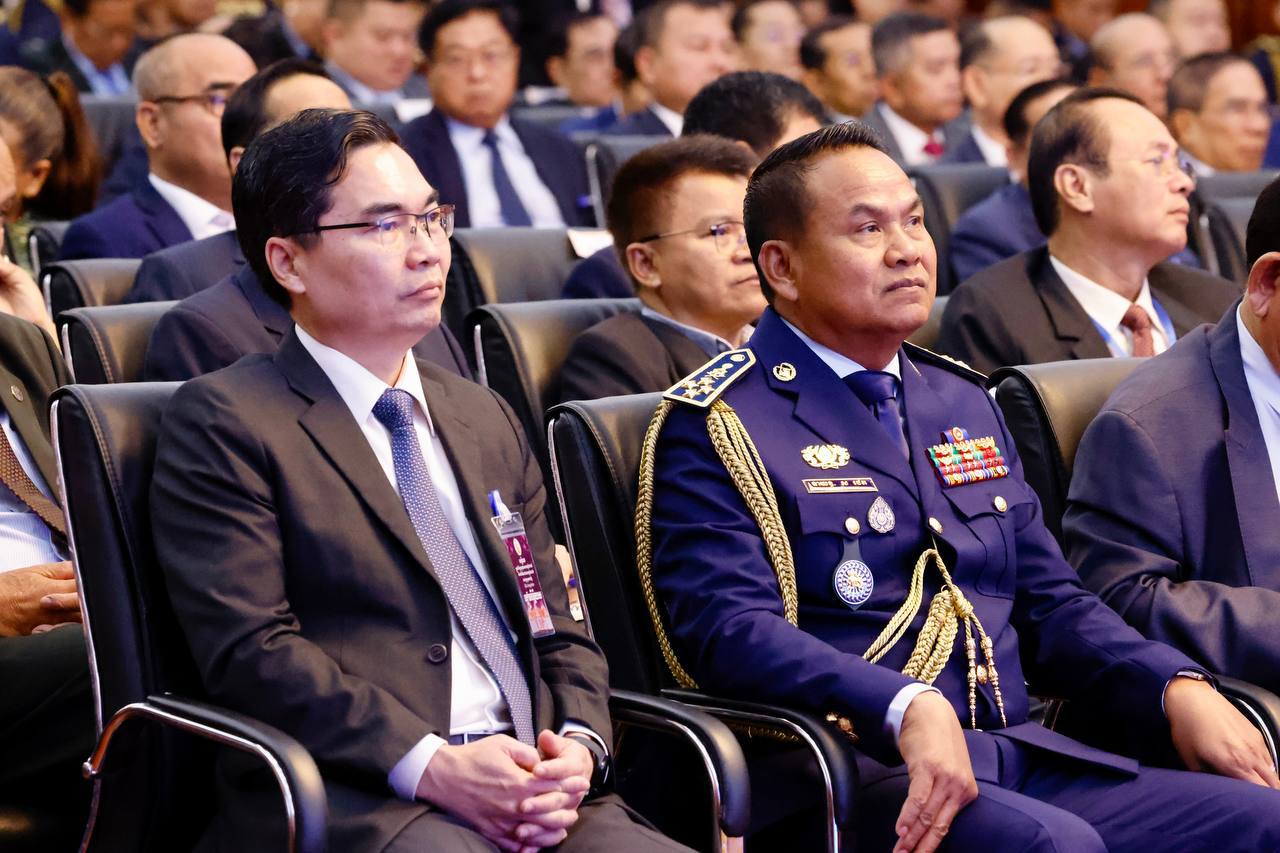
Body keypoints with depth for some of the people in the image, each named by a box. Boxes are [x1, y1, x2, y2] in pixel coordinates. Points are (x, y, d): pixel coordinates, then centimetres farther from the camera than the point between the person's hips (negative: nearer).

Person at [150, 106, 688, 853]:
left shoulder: (486, 419, 23)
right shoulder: (224, 422, 2)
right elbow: (251, 650, -8)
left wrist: (577, 748, 0)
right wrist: (431, 764, -17)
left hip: (537, 789, 6)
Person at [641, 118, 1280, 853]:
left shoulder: (964, 401, 23)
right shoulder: (716, 426, 0)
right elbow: (729, 625, -14)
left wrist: (1177, 686, 3)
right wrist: (909, 709, -30)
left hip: (1022, 756, 7)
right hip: (858, 765, -7)